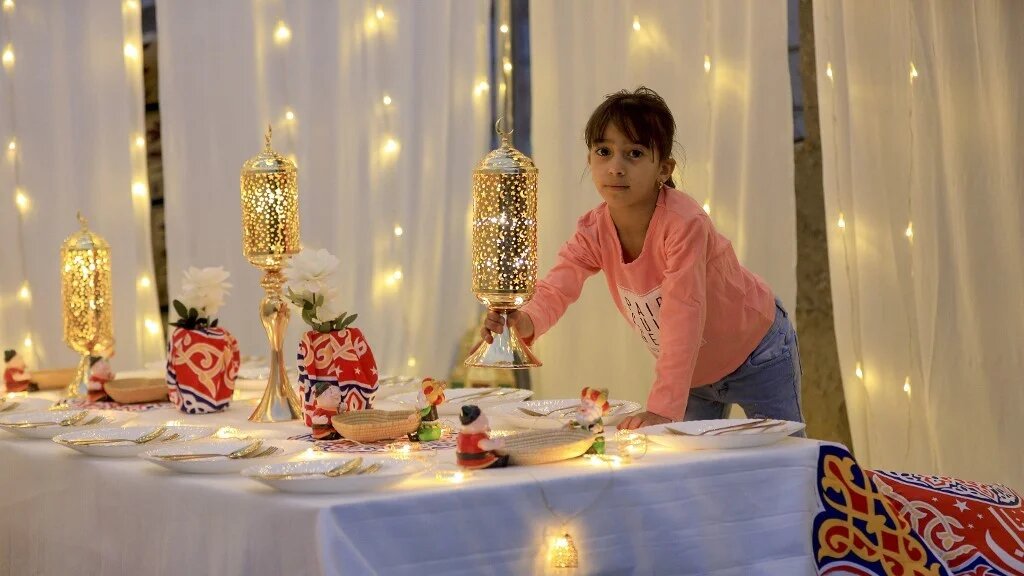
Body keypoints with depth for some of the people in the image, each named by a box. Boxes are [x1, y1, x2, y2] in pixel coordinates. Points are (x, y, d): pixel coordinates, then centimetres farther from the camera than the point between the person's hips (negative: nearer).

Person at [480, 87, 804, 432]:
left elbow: (684, 313, -41)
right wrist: (525, 321, -54)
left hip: (757, 358, -5)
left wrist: (663, 409, -49)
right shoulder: (594, 233, -16)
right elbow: (555, 290, -28)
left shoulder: (684, 223, -34)